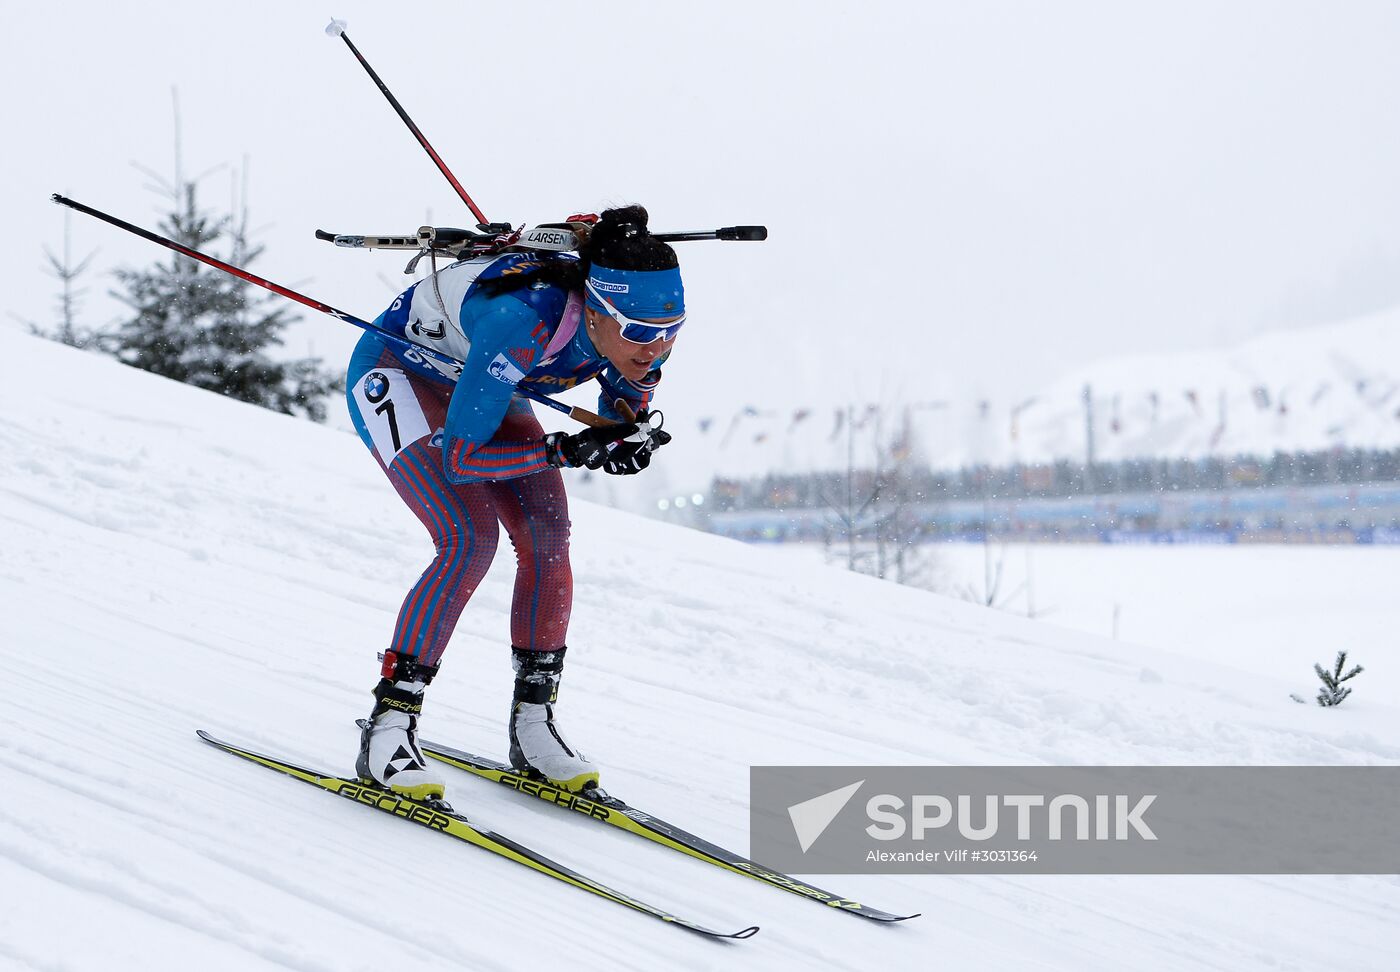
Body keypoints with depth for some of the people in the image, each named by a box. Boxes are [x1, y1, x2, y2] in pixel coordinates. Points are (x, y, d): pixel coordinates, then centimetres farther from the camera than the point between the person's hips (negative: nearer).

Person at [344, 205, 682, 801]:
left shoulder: (644, 336, -23)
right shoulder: (523, 323, -42)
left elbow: (622, 418, -3)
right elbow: (459, 457, -34)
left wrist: (628, 445, -26)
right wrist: (569, 450, -38)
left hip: (476, 384, 6)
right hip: (396, 372, -6)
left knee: (548, 535, -10)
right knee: (471, 537, -24)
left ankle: (533, 725, 1)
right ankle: (388, 728, -18)